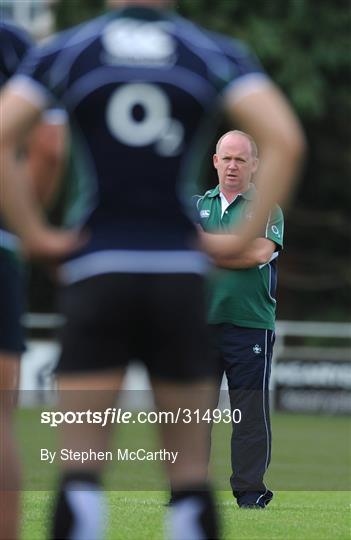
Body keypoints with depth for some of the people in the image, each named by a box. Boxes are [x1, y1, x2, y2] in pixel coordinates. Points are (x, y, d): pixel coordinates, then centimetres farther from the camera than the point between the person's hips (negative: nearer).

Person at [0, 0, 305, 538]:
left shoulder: (65, 52, 4)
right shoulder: (216, 54, 4)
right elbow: (285, 141, -9)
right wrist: (245, 236, -3)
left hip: (96, 272, 0)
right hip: (180, 272, 0)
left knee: (81, 468, 0)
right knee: (191, 468, 9)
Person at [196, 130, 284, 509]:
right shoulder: (198, 205, 15)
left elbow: (260, 252, -13)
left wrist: (207, 246, -8)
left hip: (249, 324, -4)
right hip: (200, 320, 4)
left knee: (250, 410, -2)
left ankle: (249, 491, 4)